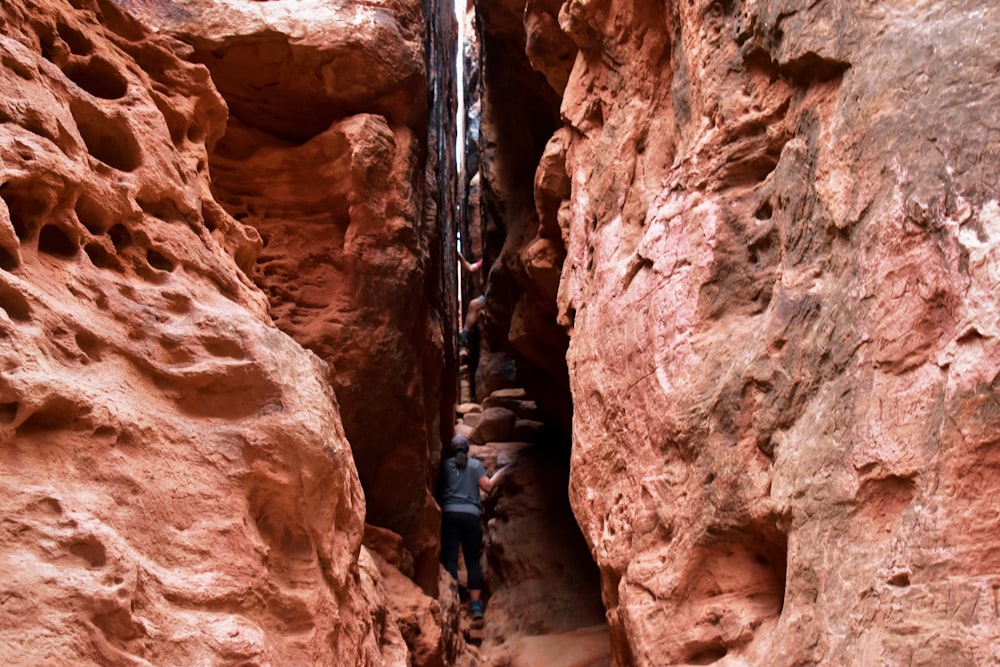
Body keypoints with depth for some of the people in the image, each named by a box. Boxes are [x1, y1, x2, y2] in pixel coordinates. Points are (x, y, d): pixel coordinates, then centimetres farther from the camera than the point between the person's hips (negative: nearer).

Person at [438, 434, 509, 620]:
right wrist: (500, 472, 16)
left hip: (449, 514, 0)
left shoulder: (445, 465, 9)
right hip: (471, 515, 0)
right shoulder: (476, 464, 8)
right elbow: (487, 486, 1)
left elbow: (438, 487, 9)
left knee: (449, 559, -2)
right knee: (473, 560, 5)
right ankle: (476, 605, 2)